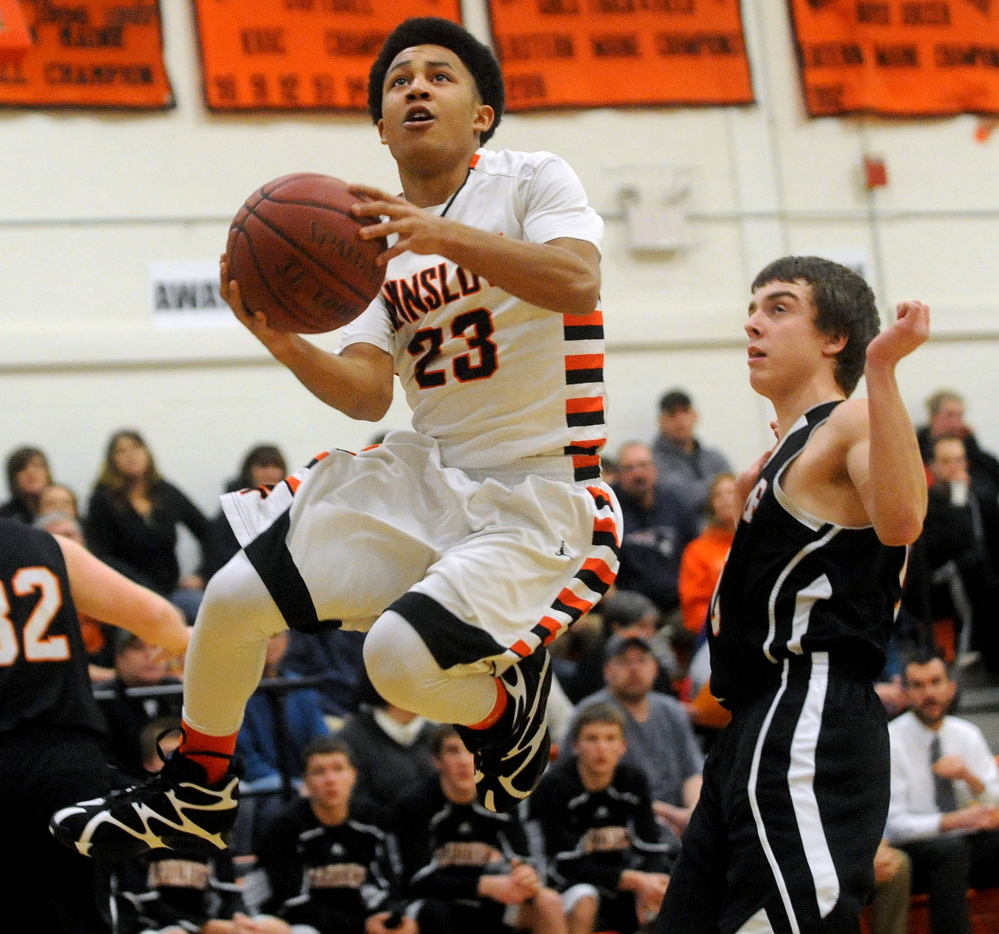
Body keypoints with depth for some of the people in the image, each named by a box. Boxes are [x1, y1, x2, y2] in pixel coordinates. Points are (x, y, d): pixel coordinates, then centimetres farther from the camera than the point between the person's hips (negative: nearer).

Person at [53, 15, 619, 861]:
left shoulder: (531, 180, -6)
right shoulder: (378, 237, 11)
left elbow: (578, 283, -27)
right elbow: (367, 394, -1)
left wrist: (442, 234, -37)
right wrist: (286, 345, -21)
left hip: (537, 498, -6)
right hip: (427, 476, 7)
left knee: (399, 657, -29)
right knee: (232, 600, -2)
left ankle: (511, 709, 5)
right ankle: (189, 799, 22)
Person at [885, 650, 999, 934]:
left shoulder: (967, 735, 8)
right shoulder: (890, 741, -7)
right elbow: (894, 824, -12)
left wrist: (970, 778, -14)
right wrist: (954, 821, -25)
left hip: (968, 847, 5)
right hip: (913, 852, -5)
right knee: (952, 849, -36)